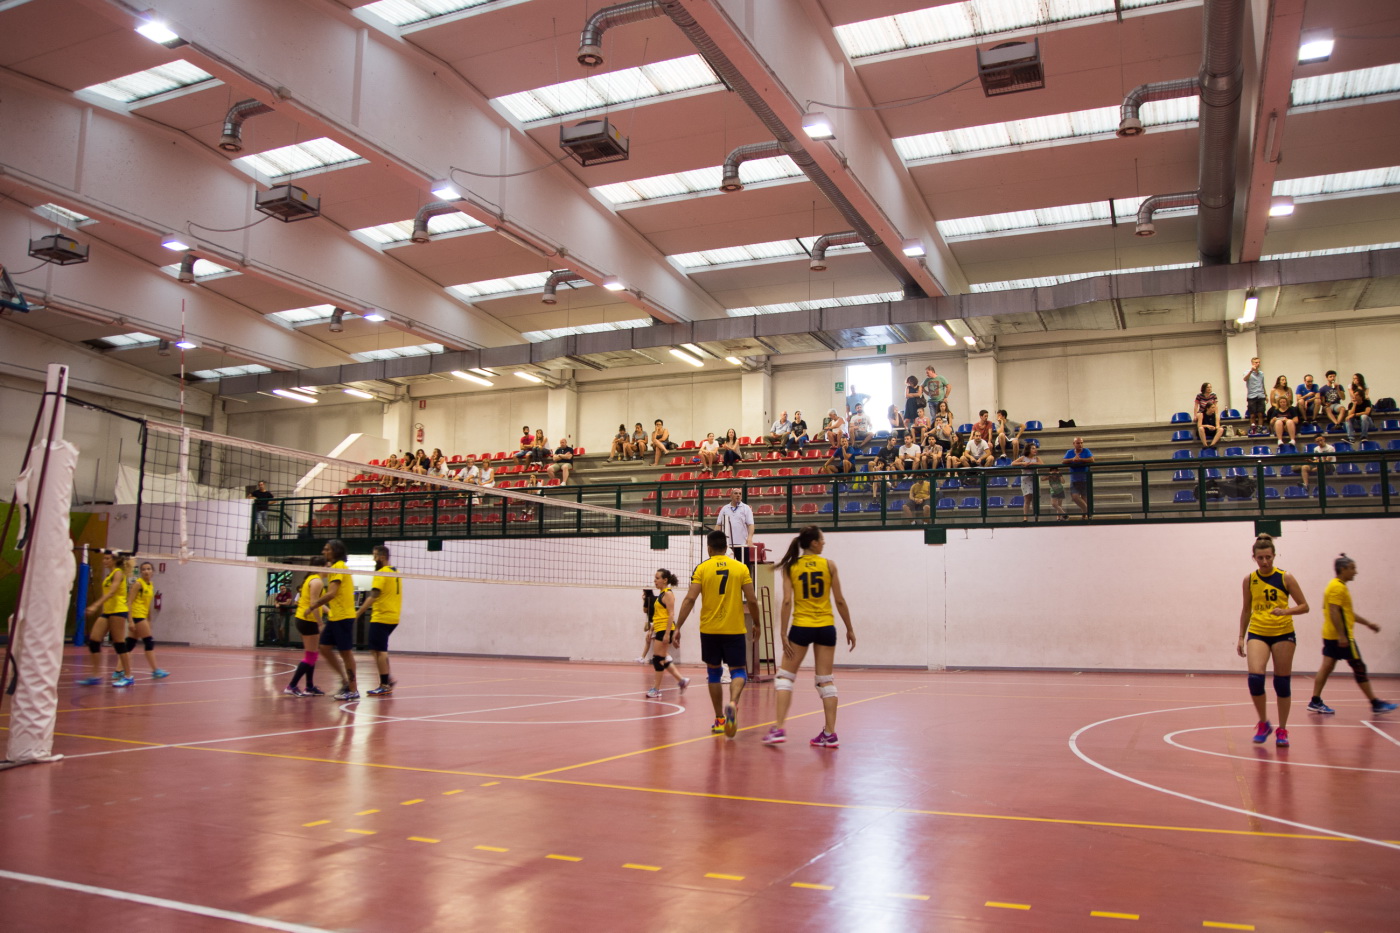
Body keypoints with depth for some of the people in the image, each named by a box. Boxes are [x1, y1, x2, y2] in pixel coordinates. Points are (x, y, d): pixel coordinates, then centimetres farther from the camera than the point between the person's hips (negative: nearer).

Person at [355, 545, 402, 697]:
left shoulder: (381, 573, -12)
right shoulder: (396, 573, 14)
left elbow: (373, 596, -20)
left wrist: (358, 613, -22)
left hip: (381, 618, -8)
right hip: (393, 617, 8)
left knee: (379, 651, -4)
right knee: (381, 650, 17)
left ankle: (384, 685, -3)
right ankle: (388, 679, 14)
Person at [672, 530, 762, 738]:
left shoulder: (702, 568, -1)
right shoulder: (741, 568, 1)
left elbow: (689, 599, -9)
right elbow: (752, 600, -1)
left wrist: (677, 628, -7)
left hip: (709, 630, 1)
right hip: (734, 630, 0)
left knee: (714, 673, 14)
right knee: (738, 671, 5)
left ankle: (720, 720, 17)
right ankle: (733, 702, -25)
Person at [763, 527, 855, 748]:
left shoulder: (791, 567, -1)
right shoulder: (829, 565, -1)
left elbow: (787, 601, -8)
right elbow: (839, 600, 0)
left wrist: (784, 634, -6)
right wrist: (850, 629, 9)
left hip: (801, 627, -1)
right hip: (826, 628, 1)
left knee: (785, 676, 8)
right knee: (826, 680, 7)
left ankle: (779, 729, -2)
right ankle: (830, 734, 8)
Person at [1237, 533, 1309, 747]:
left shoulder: (1285, 578, -3)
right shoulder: (1249, 580, 4)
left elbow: (1304, 606, -1)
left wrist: (1286, 611, -20)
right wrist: (1241, 637, 11)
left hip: (1283, 633, -1)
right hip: (1257, 633, 1)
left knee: (1282, 683, 2)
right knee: (1255, 676, -17)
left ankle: (1282, 730, 17)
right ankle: (1263, 723, 2)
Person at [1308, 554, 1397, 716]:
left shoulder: (1338, 586, 18)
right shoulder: (1338, 587, -14)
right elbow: (1334, 612, -22)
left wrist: (1367, 623, 27)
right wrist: (1341, 635, -26)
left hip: (1331, 636, 10)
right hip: (1341, 637, -10)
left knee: (1326, 667, 6)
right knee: (1359, 667, -1)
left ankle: (1315, 702, 3)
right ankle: (1376, 703, 8)